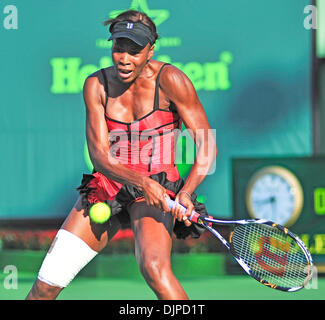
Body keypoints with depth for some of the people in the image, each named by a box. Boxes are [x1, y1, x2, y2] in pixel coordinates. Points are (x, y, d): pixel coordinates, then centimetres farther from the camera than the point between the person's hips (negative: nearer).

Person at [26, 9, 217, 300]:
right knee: (46, 284, -2)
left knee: (154, 267, -35)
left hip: (159, 188, -4)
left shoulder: (169, 80, -11)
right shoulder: (97, 85, -1)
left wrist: (185, 194, -26)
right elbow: (99, 155, -8)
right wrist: (141, 181, -27)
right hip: (105, 188, 4)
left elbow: (207, 147, -10)